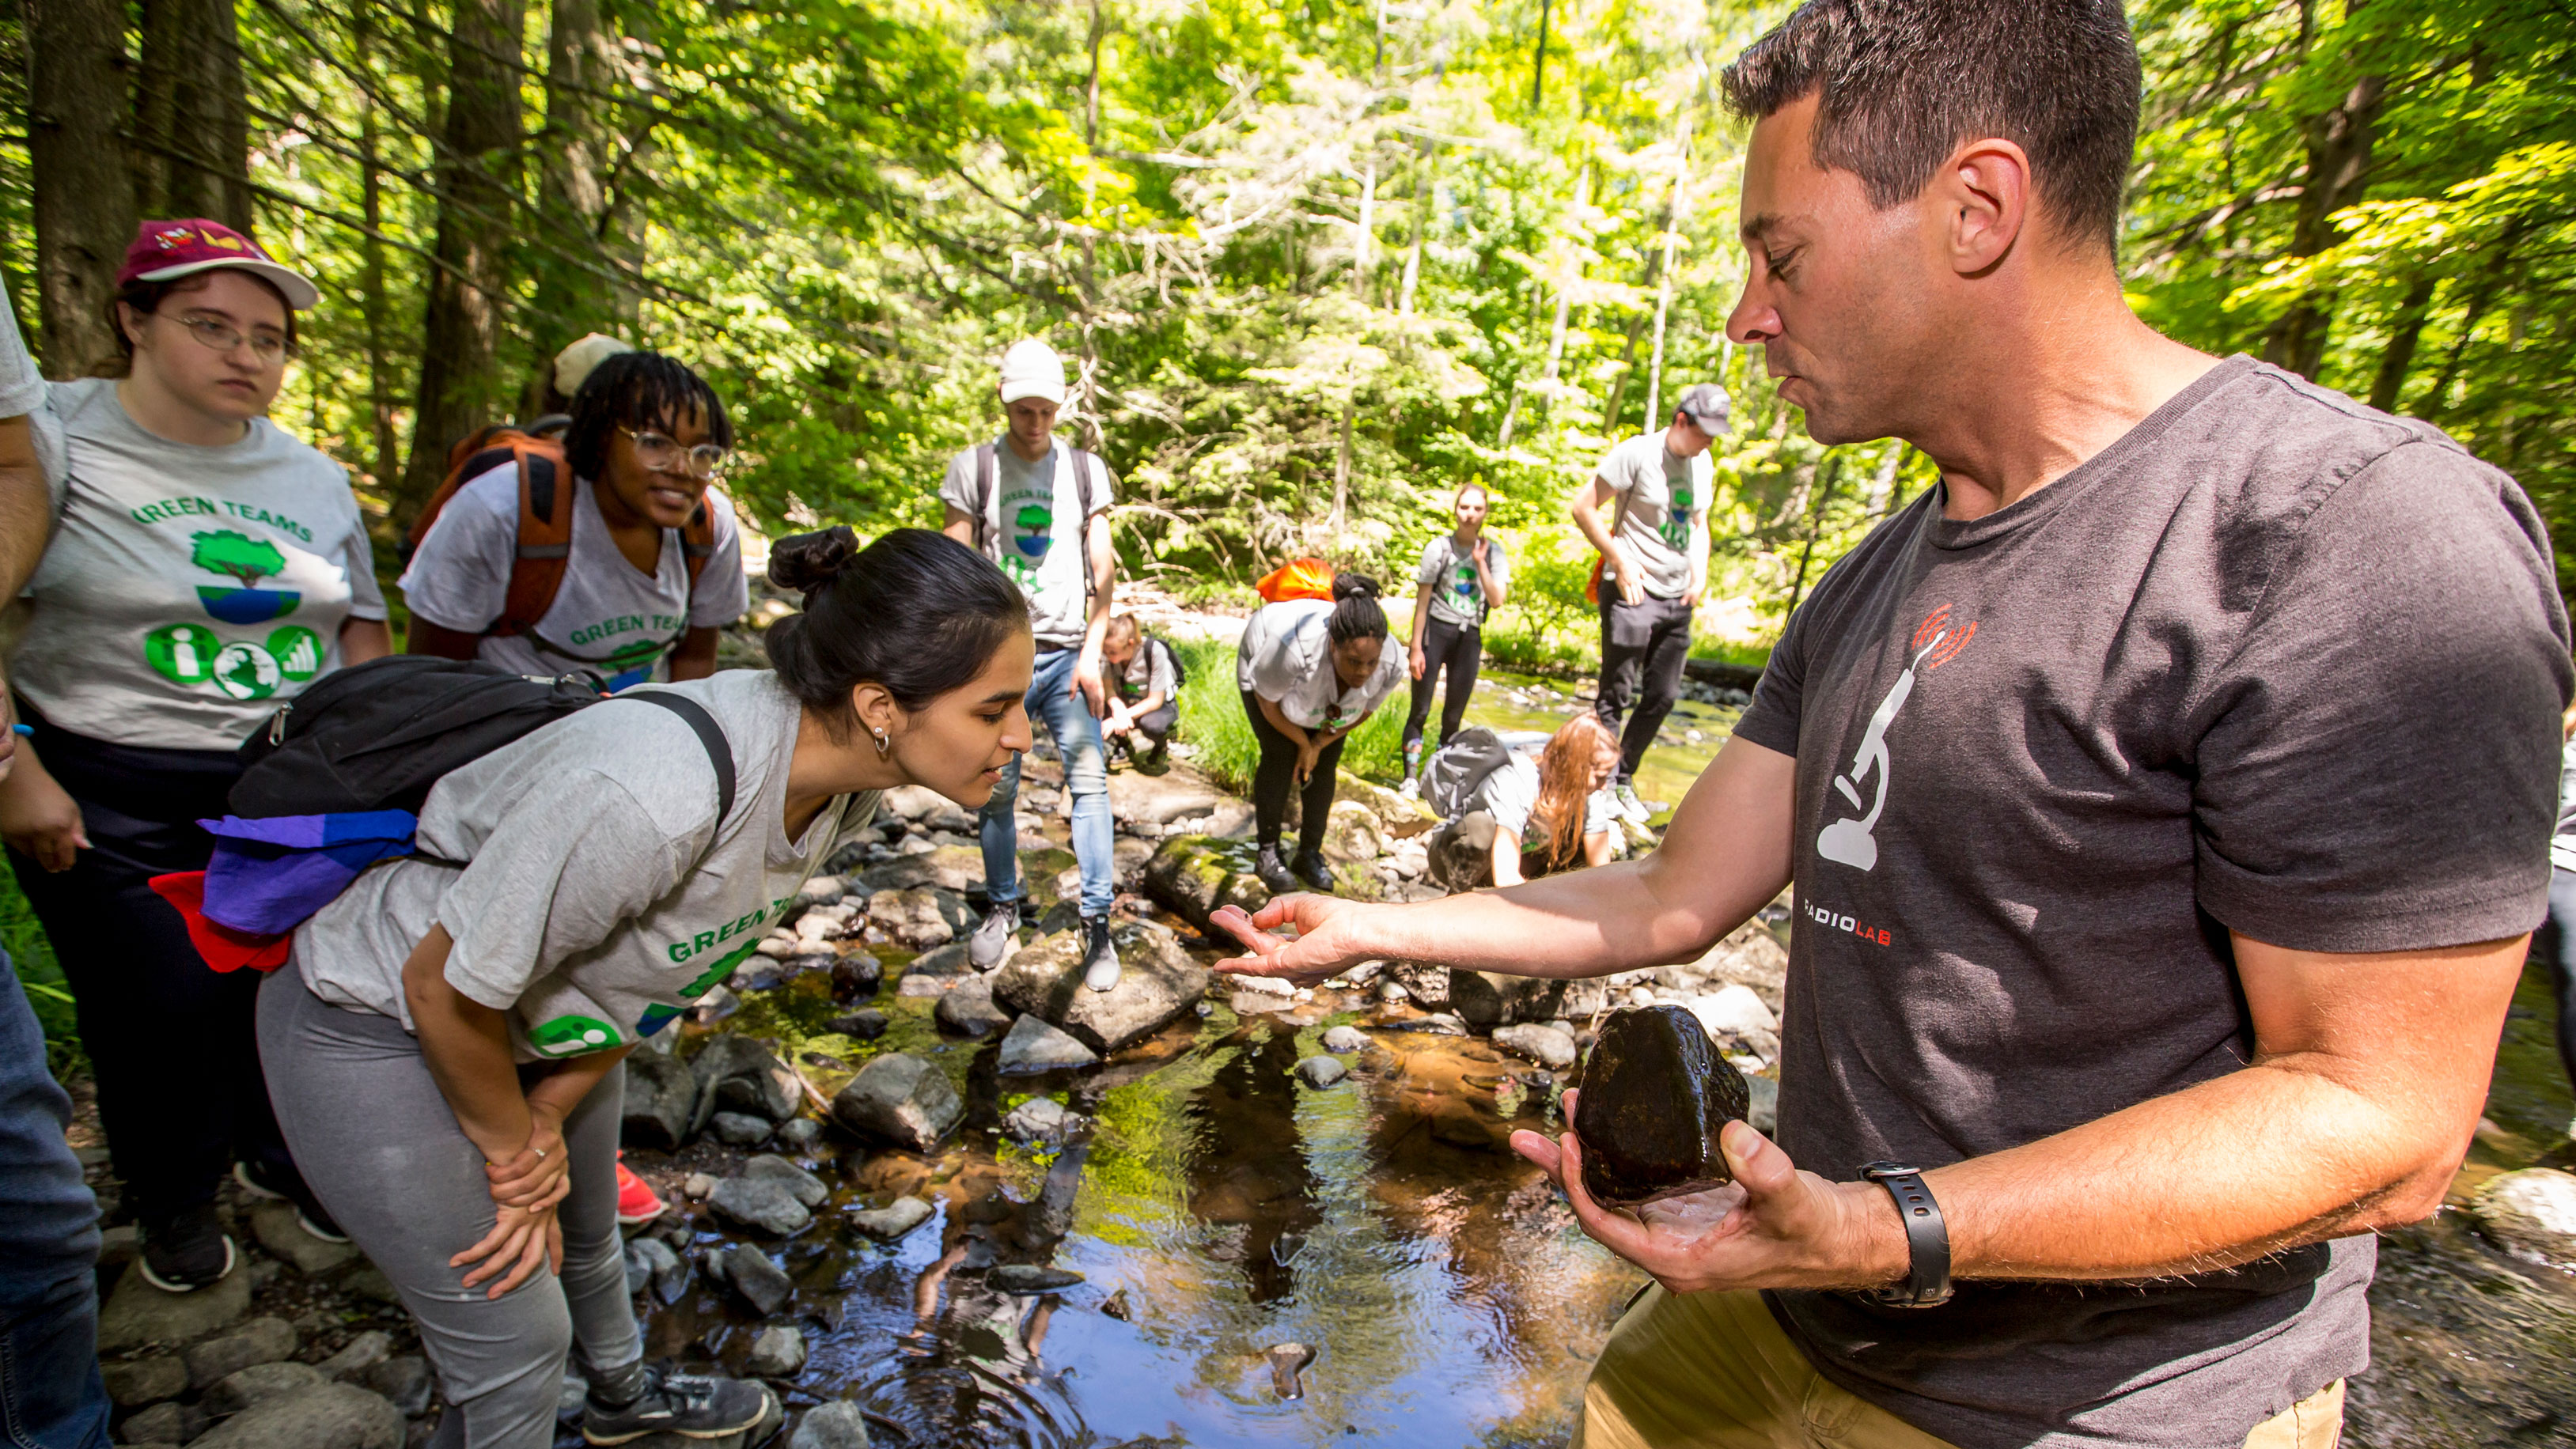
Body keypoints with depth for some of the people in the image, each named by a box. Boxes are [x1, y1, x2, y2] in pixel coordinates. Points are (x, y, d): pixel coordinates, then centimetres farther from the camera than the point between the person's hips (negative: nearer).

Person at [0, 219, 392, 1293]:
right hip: (113, 803, -3)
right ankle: (175, 1201, 30)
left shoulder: (315, 478, 8)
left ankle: (281, 1153, 36)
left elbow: (361, 628, 14)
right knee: (157, 1013, 4)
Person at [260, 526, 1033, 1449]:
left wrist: (549, 1125, -4)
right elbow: (446, 993, -26)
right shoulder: (648, 795, -43)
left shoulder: (847, 780, -18)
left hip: (546, 1018, 7)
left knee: (585, 1240, 29)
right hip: (380, 1025, -6)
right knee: (516, 1342, 7)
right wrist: (514, 1148, -8)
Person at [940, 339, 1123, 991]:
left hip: (1068, 654, 1)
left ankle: (1098, 923, -4)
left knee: (1089, 779, -9)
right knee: (995, 789, 4)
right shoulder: (972, 468, 4)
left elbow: (1103, 569, 7)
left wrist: (1092, 655, -2)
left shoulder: (1085, 469, 9)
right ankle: (1002, 907, 24)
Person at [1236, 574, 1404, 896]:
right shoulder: (1295, 649, -47)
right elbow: (1267, 702, -25)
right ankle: (1267, 854, -2)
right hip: (1264, 663, -3)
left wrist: (1320, 743, -10)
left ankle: (1310, 855, 9)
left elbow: (1363, 710, -11)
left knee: (1325, 763, -3)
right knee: (1280, 755, -14)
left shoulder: (1390, 666, -35)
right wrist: (1303, 743, -14)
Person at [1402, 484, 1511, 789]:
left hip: (1469, 636, 3)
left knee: (1453, 717, 7)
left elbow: (1497, 600, -7)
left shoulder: (1494, 552, 3)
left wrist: (1480, 562, -13)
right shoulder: (1439, 547, -4)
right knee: (1420, 711, -5)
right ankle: (1411, 777, 3)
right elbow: (1422, 601, -3)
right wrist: (1416, 647, -6)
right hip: (1436, 629, -3)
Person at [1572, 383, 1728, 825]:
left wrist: (1700, 569, 8)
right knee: (1615, 695, -5)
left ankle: (1624, 780, 20)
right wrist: (1621, 560, -14)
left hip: (1677, 598, 7)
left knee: (1663, 697, 8)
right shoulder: (1637, 454, -10)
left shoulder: (1702, 463, 12)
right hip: (1632, 592, -7)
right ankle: (1600, 782, 2)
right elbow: (1583, 507, -9)